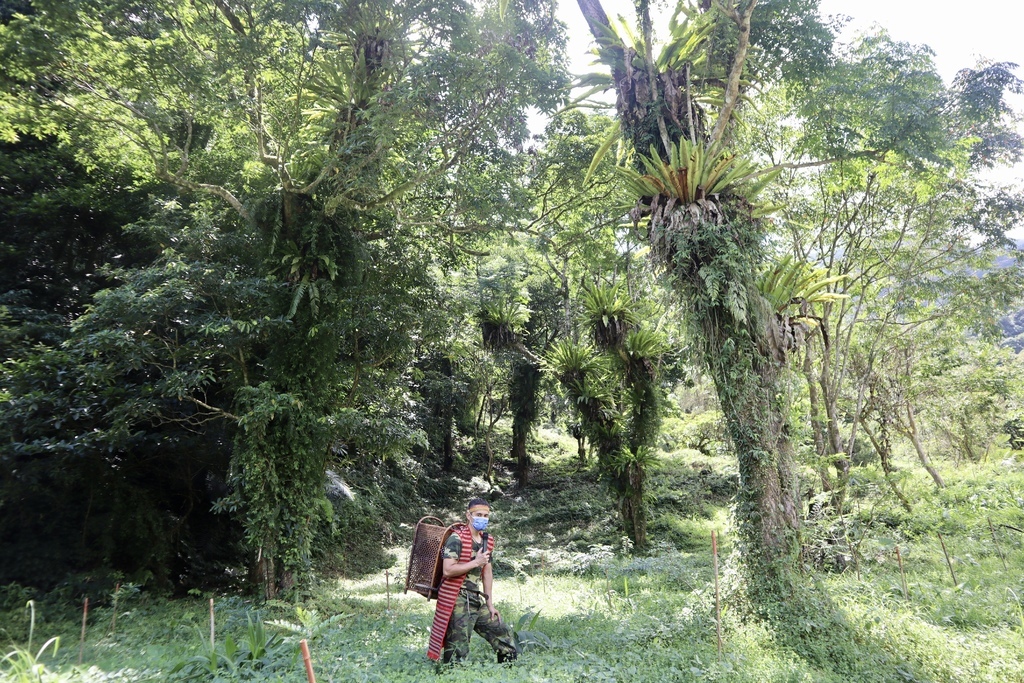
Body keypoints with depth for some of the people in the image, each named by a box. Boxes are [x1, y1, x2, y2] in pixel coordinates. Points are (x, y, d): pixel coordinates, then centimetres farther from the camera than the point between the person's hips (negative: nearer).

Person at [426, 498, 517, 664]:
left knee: (504, 635, 13)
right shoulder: (457, 538, -13)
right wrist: (476, 562, -17)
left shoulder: (487, 540, 11)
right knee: (458, 651, -5)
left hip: (478, 601, 8)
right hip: (458, 602, -8)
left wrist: (490, 604, 15)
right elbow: (447, 570, -23)